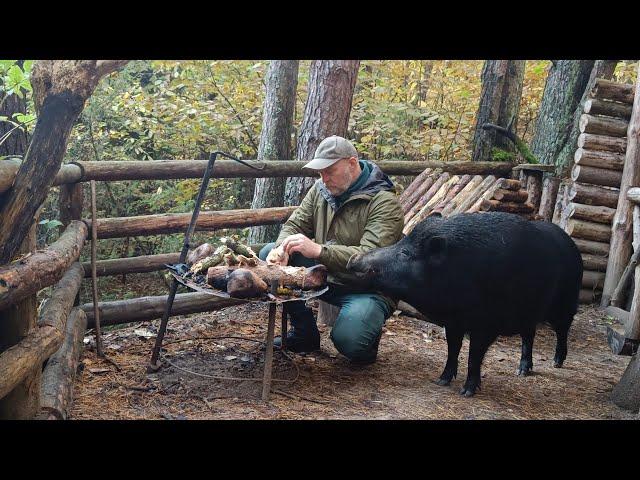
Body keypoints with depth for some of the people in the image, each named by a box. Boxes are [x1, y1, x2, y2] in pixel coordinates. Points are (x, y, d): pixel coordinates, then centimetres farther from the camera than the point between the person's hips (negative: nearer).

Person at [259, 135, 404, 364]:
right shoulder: (321, 189, 3)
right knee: (268, 253, -8)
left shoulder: (384, 203, -18)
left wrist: (318, 250, -40)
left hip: (368, 289, -7)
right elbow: (295, 225, 4)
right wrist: (282, 248, -21)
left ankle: (367, 336, 7)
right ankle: (304, 332, 3)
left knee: (348, 341, -34)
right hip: (326, 277, 7)